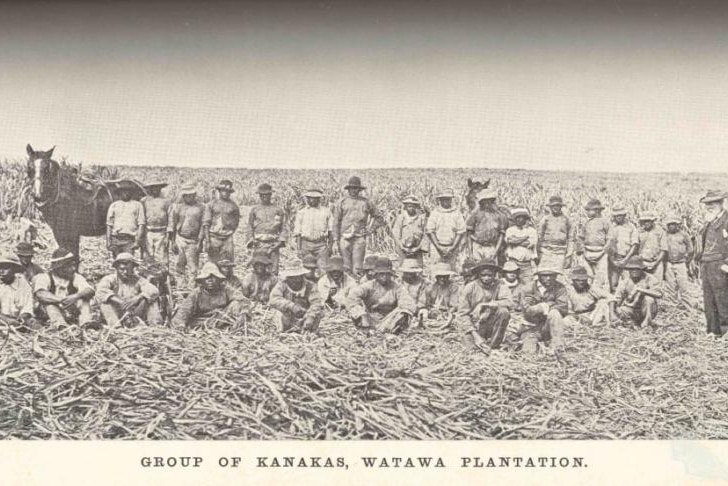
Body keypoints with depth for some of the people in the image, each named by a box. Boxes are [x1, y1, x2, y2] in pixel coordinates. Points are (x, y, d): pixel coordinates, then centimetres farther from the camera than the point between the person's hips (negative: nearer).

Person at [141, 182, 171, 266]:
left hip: (161, 233, -1)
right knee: (148, 257, -1)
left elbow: (170, 220, 3)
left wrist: (169, 236, -5)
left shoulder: (166, 201, 8)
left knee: (162, 258, -4)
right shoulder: (144, 201, 12)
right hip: (148, 233, 1)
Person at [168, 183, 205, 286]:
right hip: (180, 239, 0)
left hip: (194, 241, 0)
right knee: (181, 263, -2)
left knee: (193, 267, -3)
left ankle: (191, 287, -2)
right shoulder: (177, 207, 7)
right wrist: (172, 242, 3)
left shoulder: (200, 208, 6)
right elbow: (172, 225, 8)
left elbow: (203, 226, 4)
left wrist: (200, 242, -3)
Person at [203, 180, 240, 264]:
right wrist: (207, 240, -7)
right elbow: (205, 224, 1)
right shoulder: (211, 204, 4)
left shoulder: (233, 205, 7)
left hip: (228, 238, 1)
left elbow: (236, 223, 18)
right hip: (214, 237, 0)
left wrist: (230, 233, 10)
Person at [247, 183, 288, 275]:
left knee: (274, 270, -2)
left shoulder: (278, 210, 11)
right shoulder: (254, 210, 11)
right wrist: (251, 239, -2)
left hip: (274, 245, 1)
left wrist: (281, 240, -3)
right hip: (259, 244, 0)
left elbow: (283, 227, 11)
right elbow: (250, 226, 12)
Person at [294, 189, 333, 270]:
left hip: (321, 244, 0)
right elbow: (297, 233, 8)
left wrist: (330, 247, 2)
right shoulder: (301, 213, 9)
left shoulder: (326, 212, 9)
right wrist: (299, 249, -1)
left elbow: (330, 232, 9)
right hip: (306, 244, 1)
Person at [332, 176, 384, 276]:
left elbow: (379, 218, 14)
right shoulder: (342, 202, 6)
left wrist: (369, 229, 4)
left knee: (357, 269, -6)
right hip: (345, 238, 1)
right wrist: (336, 240, 1)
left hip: (359, 238, -1)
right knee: (347, 268, 4)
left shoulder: (366, 202, 6)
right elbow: (336, 222, 6)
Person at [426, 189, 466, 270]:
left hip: (452, 248, 0)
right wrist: (438, 247, -7)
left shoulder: (457, 213, 6)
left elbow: (460, 232, 3)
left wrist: (453, 247, -6)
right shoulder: (434, 214, 7)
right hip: (438, 247, 0)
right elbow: (429, 231, 2)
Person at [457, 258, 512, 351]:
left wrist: (486, 305, -24)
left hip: (491, 325, 1)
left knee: (503, 311, -25)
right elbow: (462, 313, -7)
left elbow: (508, 302, -22)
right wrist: (475, 335, -15)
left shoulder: (499, 286, -4)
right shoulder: (470, 288, -6)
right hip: (474, 326, -1)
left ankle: (493, 346, -13)